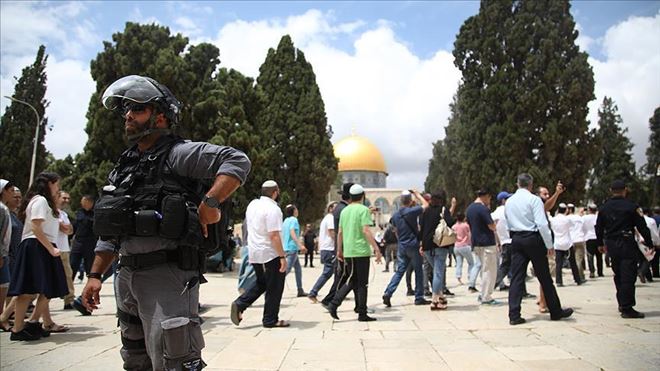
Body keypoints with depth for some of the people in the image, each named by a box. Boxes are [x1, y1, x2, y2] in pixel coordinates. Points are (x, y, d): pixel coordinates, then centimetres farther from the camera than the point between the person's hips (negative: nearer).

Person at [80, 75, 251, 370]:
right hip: (127, 276, 9)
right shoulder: (123, 168, 16)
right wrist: (95, 275, 14)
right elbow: (109, 232, 20)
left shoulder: (178, 154, -8)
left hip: (167, 275, -9)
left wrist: (209, 202, -28)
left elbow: (237, 161, -19)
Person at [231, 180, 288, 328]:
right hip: (270, 254, -8)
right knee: (274, 288, 5)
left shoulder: (252, 204, 9)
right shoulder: (273, 209, -18)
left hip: (254, 253, 8)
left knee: (261, 283, 21)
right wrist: (282, 257, -21)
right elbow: (274, 235, -24)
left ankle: (239, 304, 8)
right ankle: (270, 320, 13)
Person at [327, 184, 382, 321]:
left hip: (347, 252, 6)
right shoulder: (363, 209, -7)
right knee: (362, 283, 3)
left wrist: (339, 250, 23)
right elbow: (366, 230, -17)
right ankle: (362, 314, 8)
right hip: (361, 251, -6)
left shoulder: (344, 210, 12)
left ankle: (334, 304, 3)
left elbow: (340, 232, 14)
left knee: (351, 281, 16)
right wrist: (376, 249, -17)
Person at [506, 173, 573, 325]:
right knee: (544, 277, 8)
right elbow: (542, 224, -15)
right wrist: (549, 245, -10)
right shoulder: (534, 199, -9)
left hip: (516, 240, 4)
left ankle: (514, 315, -2)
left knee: (516, 277, 3)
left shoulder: (509, 201, 9)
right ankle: (556, 311, 21)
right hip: (533, 239, -4)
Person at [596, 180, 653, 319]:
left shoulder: (603, 207, 6)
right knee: (628, 276, -4)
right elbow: (642, 227, -7)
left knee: (618, 276, 17)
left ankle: (622, 304, 24)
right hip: (627, 245, -5)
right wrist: (649, 243, 3)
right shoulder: (631, 206, -10)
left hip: (611, 245, 5)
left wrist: (600, 244, 24)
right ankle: (627, 308, -5)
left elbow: (598, 227, 13)